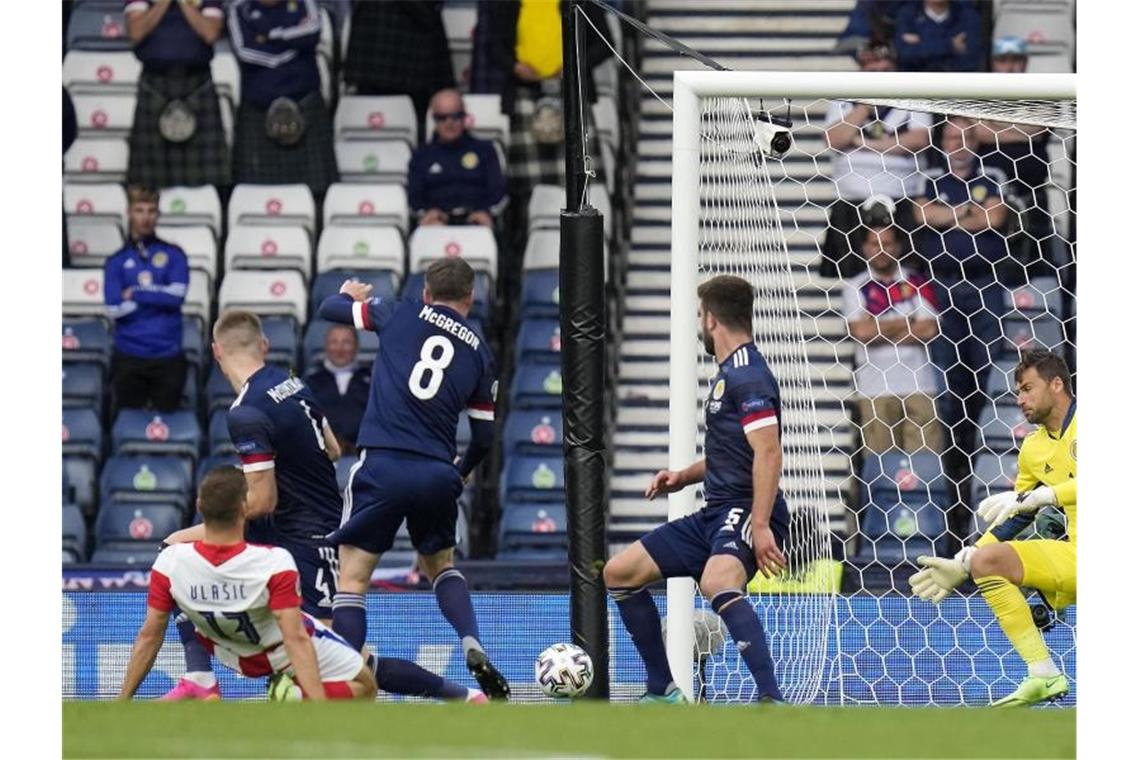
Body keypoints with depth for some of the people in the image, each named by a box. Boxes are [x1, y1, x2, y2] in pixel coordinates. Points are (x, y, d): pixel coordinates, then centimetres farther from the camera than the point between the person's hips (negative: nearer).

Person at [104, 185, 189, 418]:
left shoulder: (173, 255, 7)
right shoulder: (117, 262, 7)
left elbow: (177, 294, -9)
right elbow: (114, 309, -5)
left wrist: (136, 293, -6)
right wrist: (158, 295, -6)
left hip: (168, 357, 0)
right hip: (129, 358, 0)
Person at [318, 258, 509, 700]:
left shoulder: (402, 315, 9)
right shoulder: (480, 352, 14)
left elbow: (330, 309, 19)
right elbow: (484, 437, 18)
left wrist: (349, 296, 42)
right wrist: (460, 474, 38)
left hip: (383, 464, -3)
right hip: (438, 474, 3)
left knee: (352, 576, 2)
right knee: (440, 563, 27)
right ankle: (473, 647, 5)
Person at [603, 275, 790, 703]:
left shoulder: (748, 376, -12)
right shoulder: (728, 374, 20)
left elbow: (768, 452, -23)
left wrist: (761, 526, -31)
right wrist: (684, 476, 17)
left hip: (747, 511, -11)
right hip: (714, 514, 11)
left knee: (716, 583, -40)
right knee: (619, 573, 12)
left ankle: (771, 702, -46)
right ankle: (663, 692, 17)